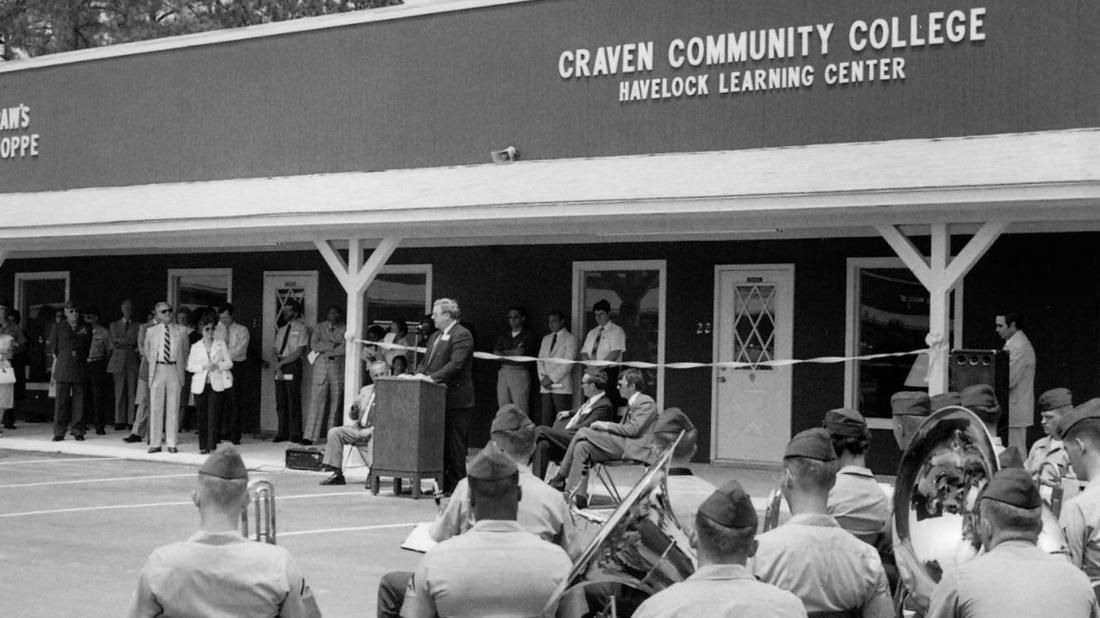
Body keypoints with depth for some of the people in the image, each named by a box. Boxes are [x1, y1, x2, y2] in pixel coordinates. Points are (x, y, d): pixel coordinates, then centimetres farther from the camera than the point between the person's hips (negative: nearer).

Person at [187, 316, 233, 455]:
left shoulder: (220, 345, 8)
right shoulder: (195, 347, 10)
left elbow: (229, 363, 7)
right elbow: (190, 366, 4)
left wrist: (217, 366, -12)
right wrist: (204, 367, -12)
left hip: (216, 384, -1)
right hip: (200, 384, 1)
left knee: (214, 414, -10)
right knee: (201, 416, 0)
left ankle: (212, 446, -10)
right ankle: (203, 447, 7)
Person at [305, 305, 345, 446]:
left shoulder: (345, 329, 6)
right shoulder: (320, 327, 10)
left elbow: (346, 348, -7)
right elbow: (314, 345, -3)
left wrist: (325, 349, -7)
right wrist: (333, 345, -10)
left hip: (339, 367, 0)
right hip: (321, 367, 0)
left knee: (336, 401, 2)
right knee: (318, 400, -6)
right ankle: (310, 436, -8)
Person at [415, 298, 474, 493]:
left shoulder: (462, 335, -10)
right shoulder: (435, 336, 20)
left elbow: (456, 365, -20)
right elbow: (425, 362, 21)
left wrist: (432, 377, -23)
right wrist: (419, 375, 0)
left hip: (455, 399, -9)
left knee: (454, 445, -4)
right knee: (441, 443, 10)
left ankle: (456, 485, 0)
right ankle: (444, 484, 14)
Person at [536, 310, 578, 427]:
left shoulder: (570, 339, 1)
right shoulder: (546, 339, 21)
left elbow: (568, 363, -8)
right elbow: (540, 360, 16)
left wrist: (551, 379, -12)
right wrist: (543, 378, -2)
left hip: (562, 387, -6)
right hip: (545, 387, 6)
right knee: (546, 421, 0)